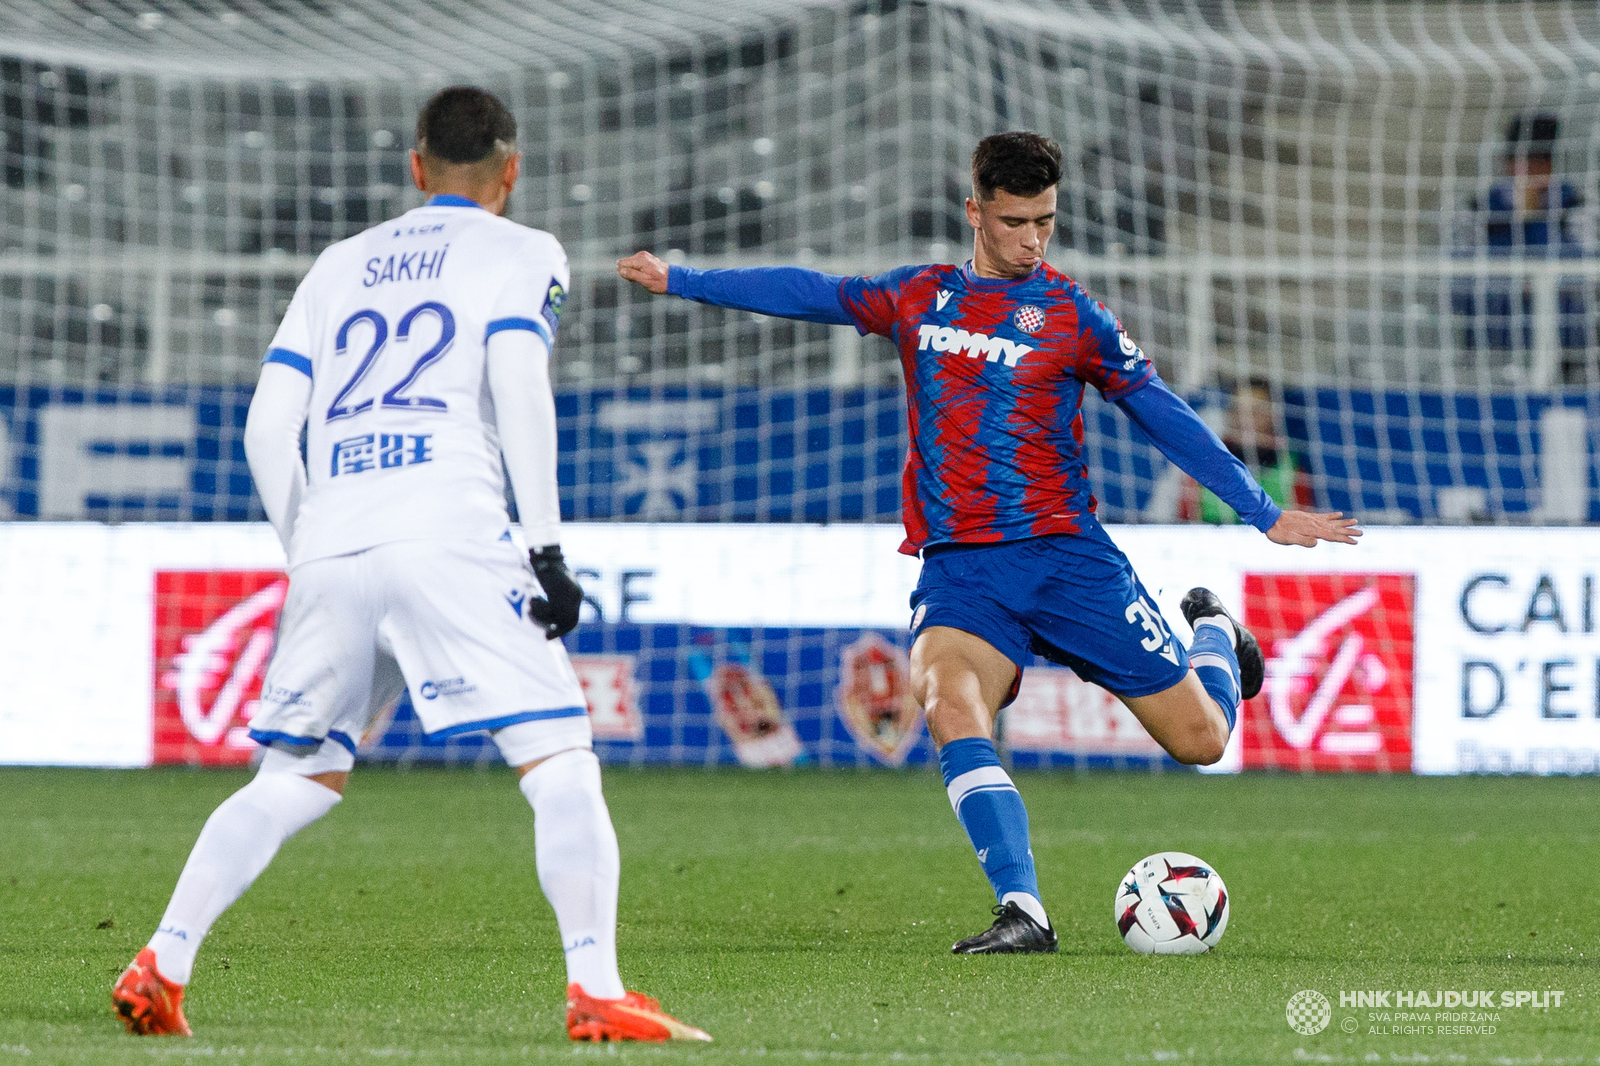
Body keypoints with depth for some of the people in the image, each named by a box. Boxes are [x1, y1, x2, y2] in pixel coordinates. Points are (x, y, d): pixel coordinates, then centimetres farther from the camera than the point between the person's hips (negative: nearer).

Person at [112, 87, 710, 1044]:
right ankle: (595, 991, -18)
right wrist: (548, 549, -7)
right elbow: (518, 384, -7)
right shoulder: (522, 254, 11)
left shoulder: (341, 265, 25)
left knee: (296, 778, 17)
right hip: (447, 534, -5)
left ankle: (160, 966, 9)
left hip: (329, 542, 5)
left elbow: (268, 426, 17)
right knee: (559, 759, -4)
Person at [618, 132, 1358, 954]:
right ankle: (1023, 913, -29)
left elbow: (1164, 417, 5)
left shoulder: (1072, 315, 1)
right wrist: (678, 280, 20)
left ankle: (1211, 632, 38)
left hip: (1065, 555, -2)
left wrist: (1266, 515, 5)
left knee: (1200, 739, 2)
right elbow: (809, 295, 20)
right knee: (950, 708, -29)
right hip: (958, 569, 2)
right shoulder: (919, 298, 10)